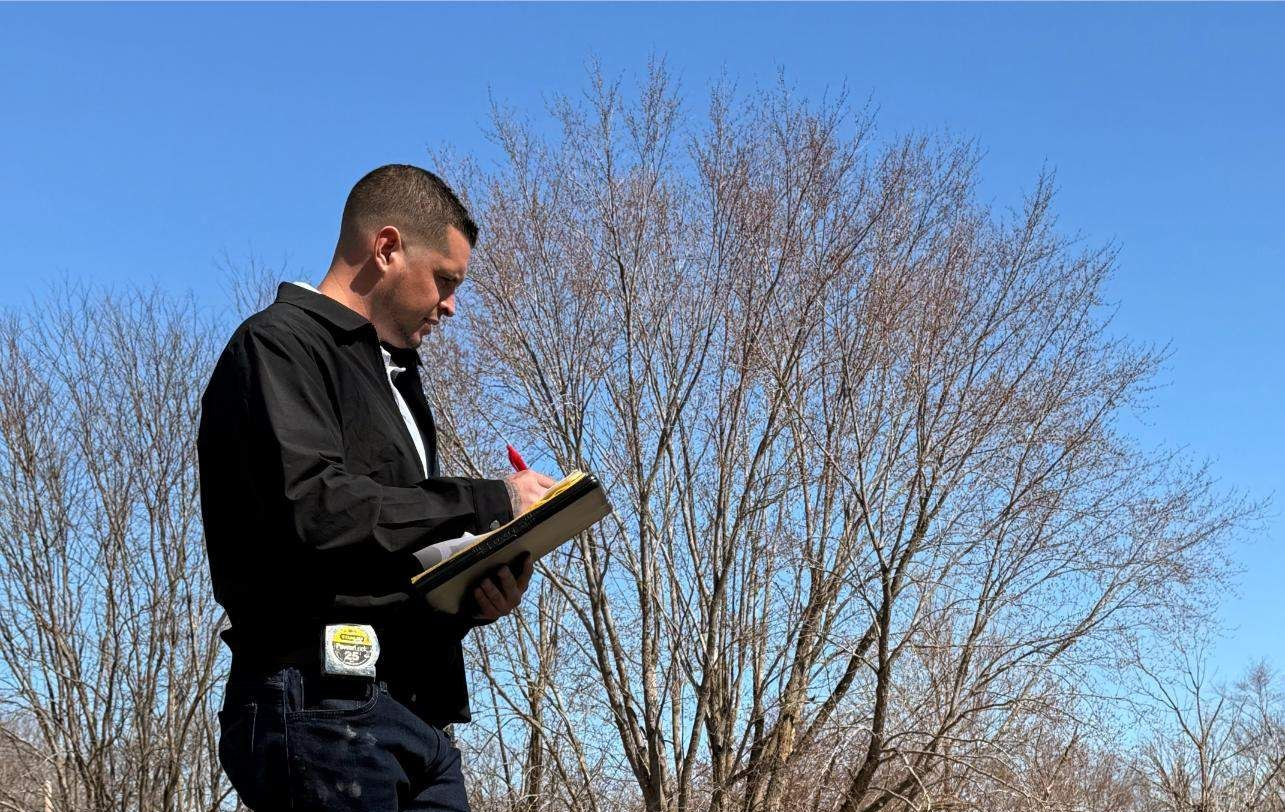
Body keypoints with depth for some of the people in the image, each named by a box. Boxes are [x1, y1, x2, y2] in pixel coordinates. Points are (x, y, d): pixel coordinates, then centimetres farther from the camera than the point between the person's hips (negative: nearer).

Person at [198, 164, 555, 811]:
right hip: (325, 702, -9)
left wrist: (473, 598, 3)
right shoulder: (281, 341, -2)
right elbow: (315, 508, -20)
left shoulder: (394, 378, 26)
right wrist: (488, 502, -12)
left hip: (416, 710, 9)